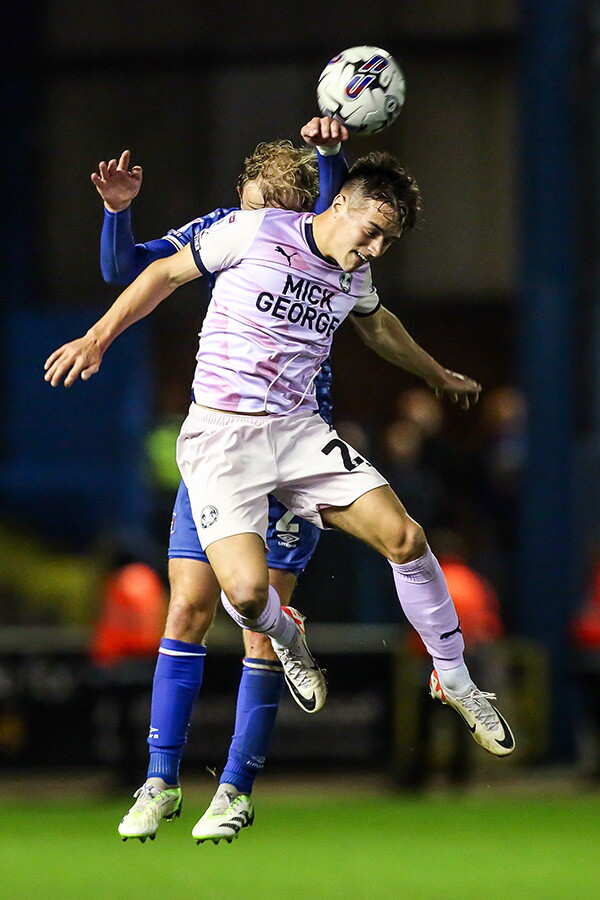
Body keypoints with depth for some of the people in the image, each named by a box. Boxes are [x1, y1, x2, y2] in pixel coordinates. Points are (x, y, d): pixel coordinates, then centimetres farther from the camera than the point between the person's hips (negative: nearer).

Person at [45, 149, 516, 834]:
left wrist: (437, 376, 46)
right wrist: (98, 337, -2)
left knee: (405, 537, -13)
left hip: (299, 430, 5)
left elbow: (377, 326, 33)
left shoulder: (355, 275, 8)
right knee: (246, 590, -24)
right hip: (220, 436, -5)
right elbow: (167, 272, 2)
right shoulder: (254, 232, -10)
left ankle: (454, 679, 8)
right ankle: (286, 637, 15)